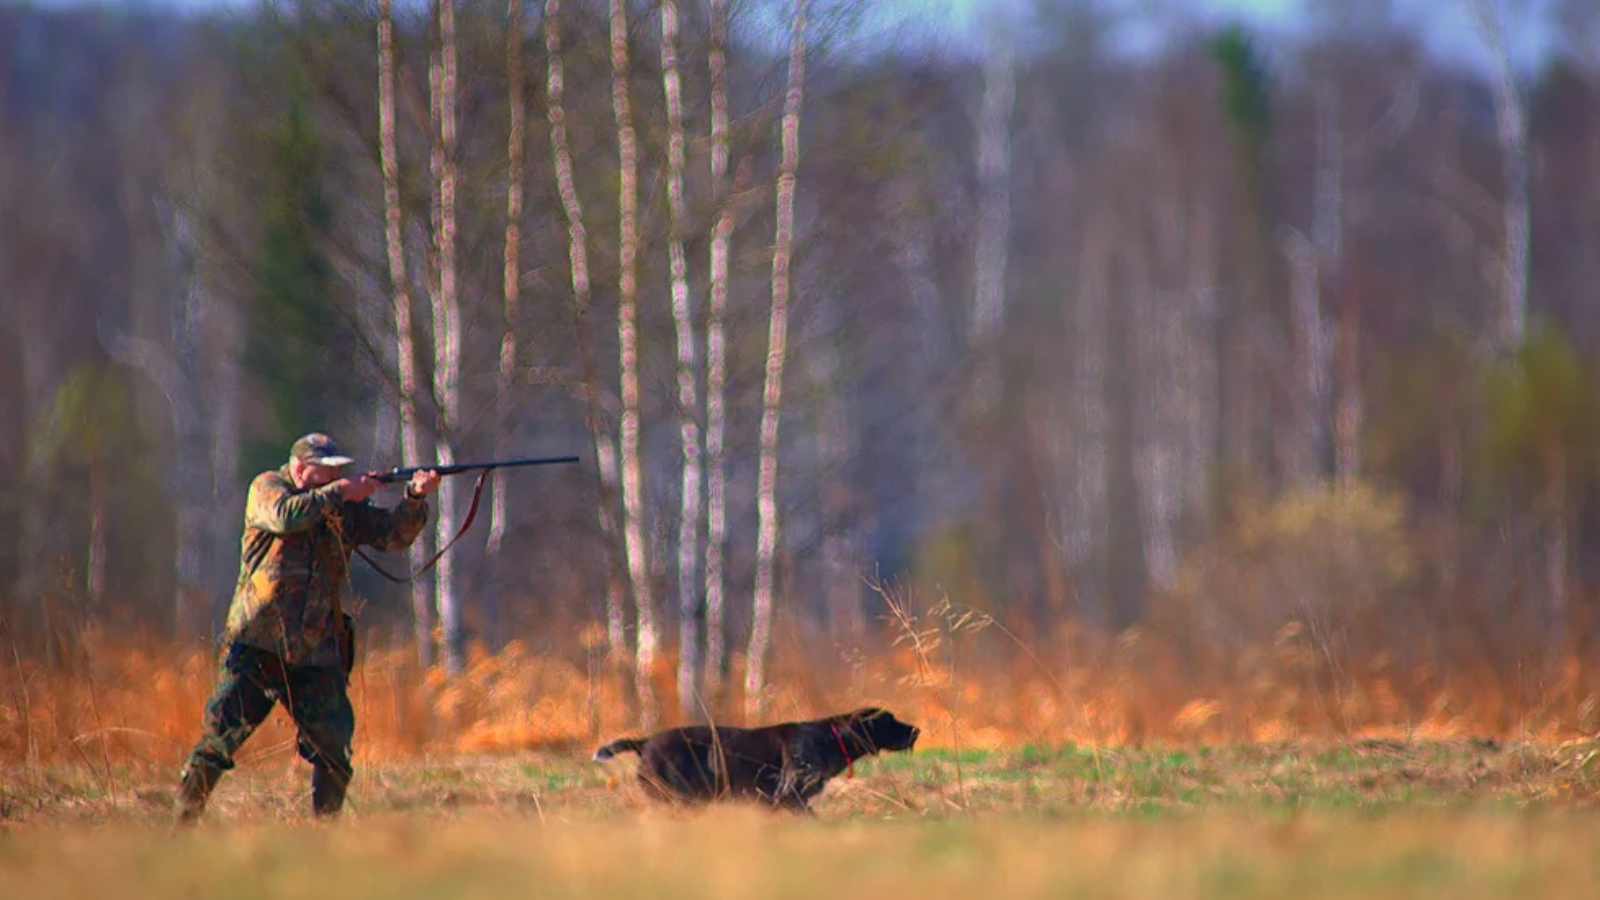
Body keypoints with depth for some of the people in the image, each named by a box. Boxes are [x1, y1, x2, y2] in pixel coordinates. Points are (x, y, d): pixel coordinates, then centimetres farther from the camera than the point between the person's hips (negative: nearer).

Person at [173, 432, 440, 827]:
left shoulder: (346, 509, 12)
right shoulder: (268, 486, 1)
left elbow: (394, 534, 8)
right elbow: (285, 515, -20)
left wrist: (415, 498, -9)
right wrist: (339, 492, -16)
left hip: (315, 654, 4)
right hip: (255, 645, -4)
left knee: (335, 751, 0)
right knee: (219, 737, -10)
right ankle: (182, 827, 0)